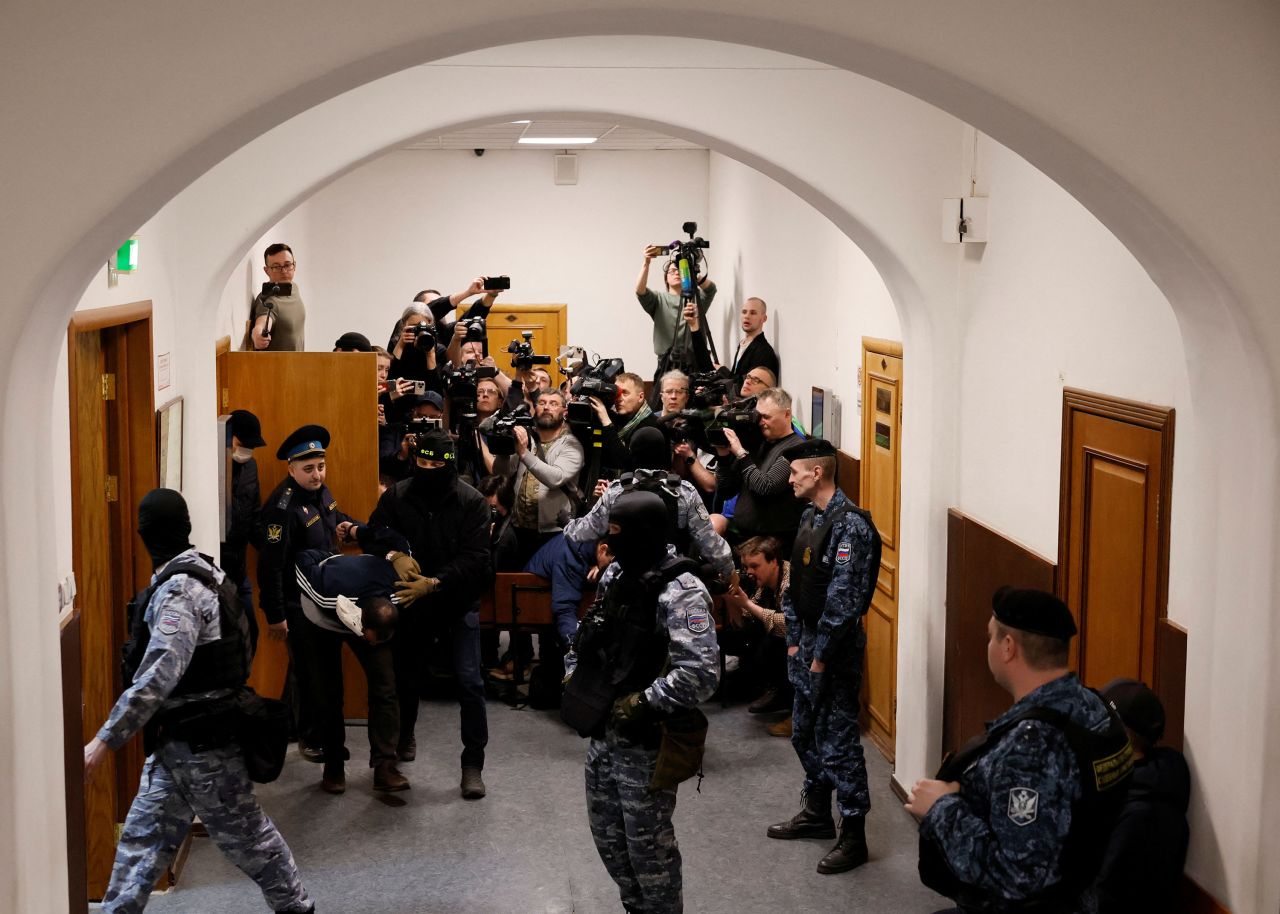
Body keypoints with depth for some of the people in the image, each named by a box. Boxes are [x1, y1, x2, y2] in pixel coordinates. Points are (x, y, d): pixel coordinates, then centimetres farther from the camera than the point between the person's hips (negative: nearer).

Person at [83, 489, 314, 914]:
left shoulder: (180, 589, -23)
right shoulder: (203, 572, 6)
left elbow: (158, 676, -32)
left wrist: (105, 741, -33)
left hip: (201, 742, -9)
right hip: (181, 738, 9)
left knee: (246, 835, 6)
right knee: (144, 835, 12)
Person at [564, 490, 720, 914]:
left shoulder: (679, 593, -21)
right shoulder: (614, 574, 6)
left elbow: (702, 672, -29)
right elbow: (591, 636, 22)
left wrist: (641, 703, -24)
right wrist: (574, 677, 8)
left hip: (647, 742, -8)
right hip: (603, 732, 8)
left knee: (647, 843, 5)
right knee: (607, 833, 20)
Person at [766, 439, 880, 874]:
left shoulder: (850, 525, -19)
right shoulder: (810, 517, 10)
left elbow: (843, 599, -22)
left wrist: (821, 655, -18)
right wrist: (794, 639, 11)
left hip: (835, 649, -9)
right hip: (806, 643, 9)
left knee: (838, 741, -4)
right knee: (804, 732, 19)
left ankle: (853, 835, 5)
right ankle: (817, 812, 35)